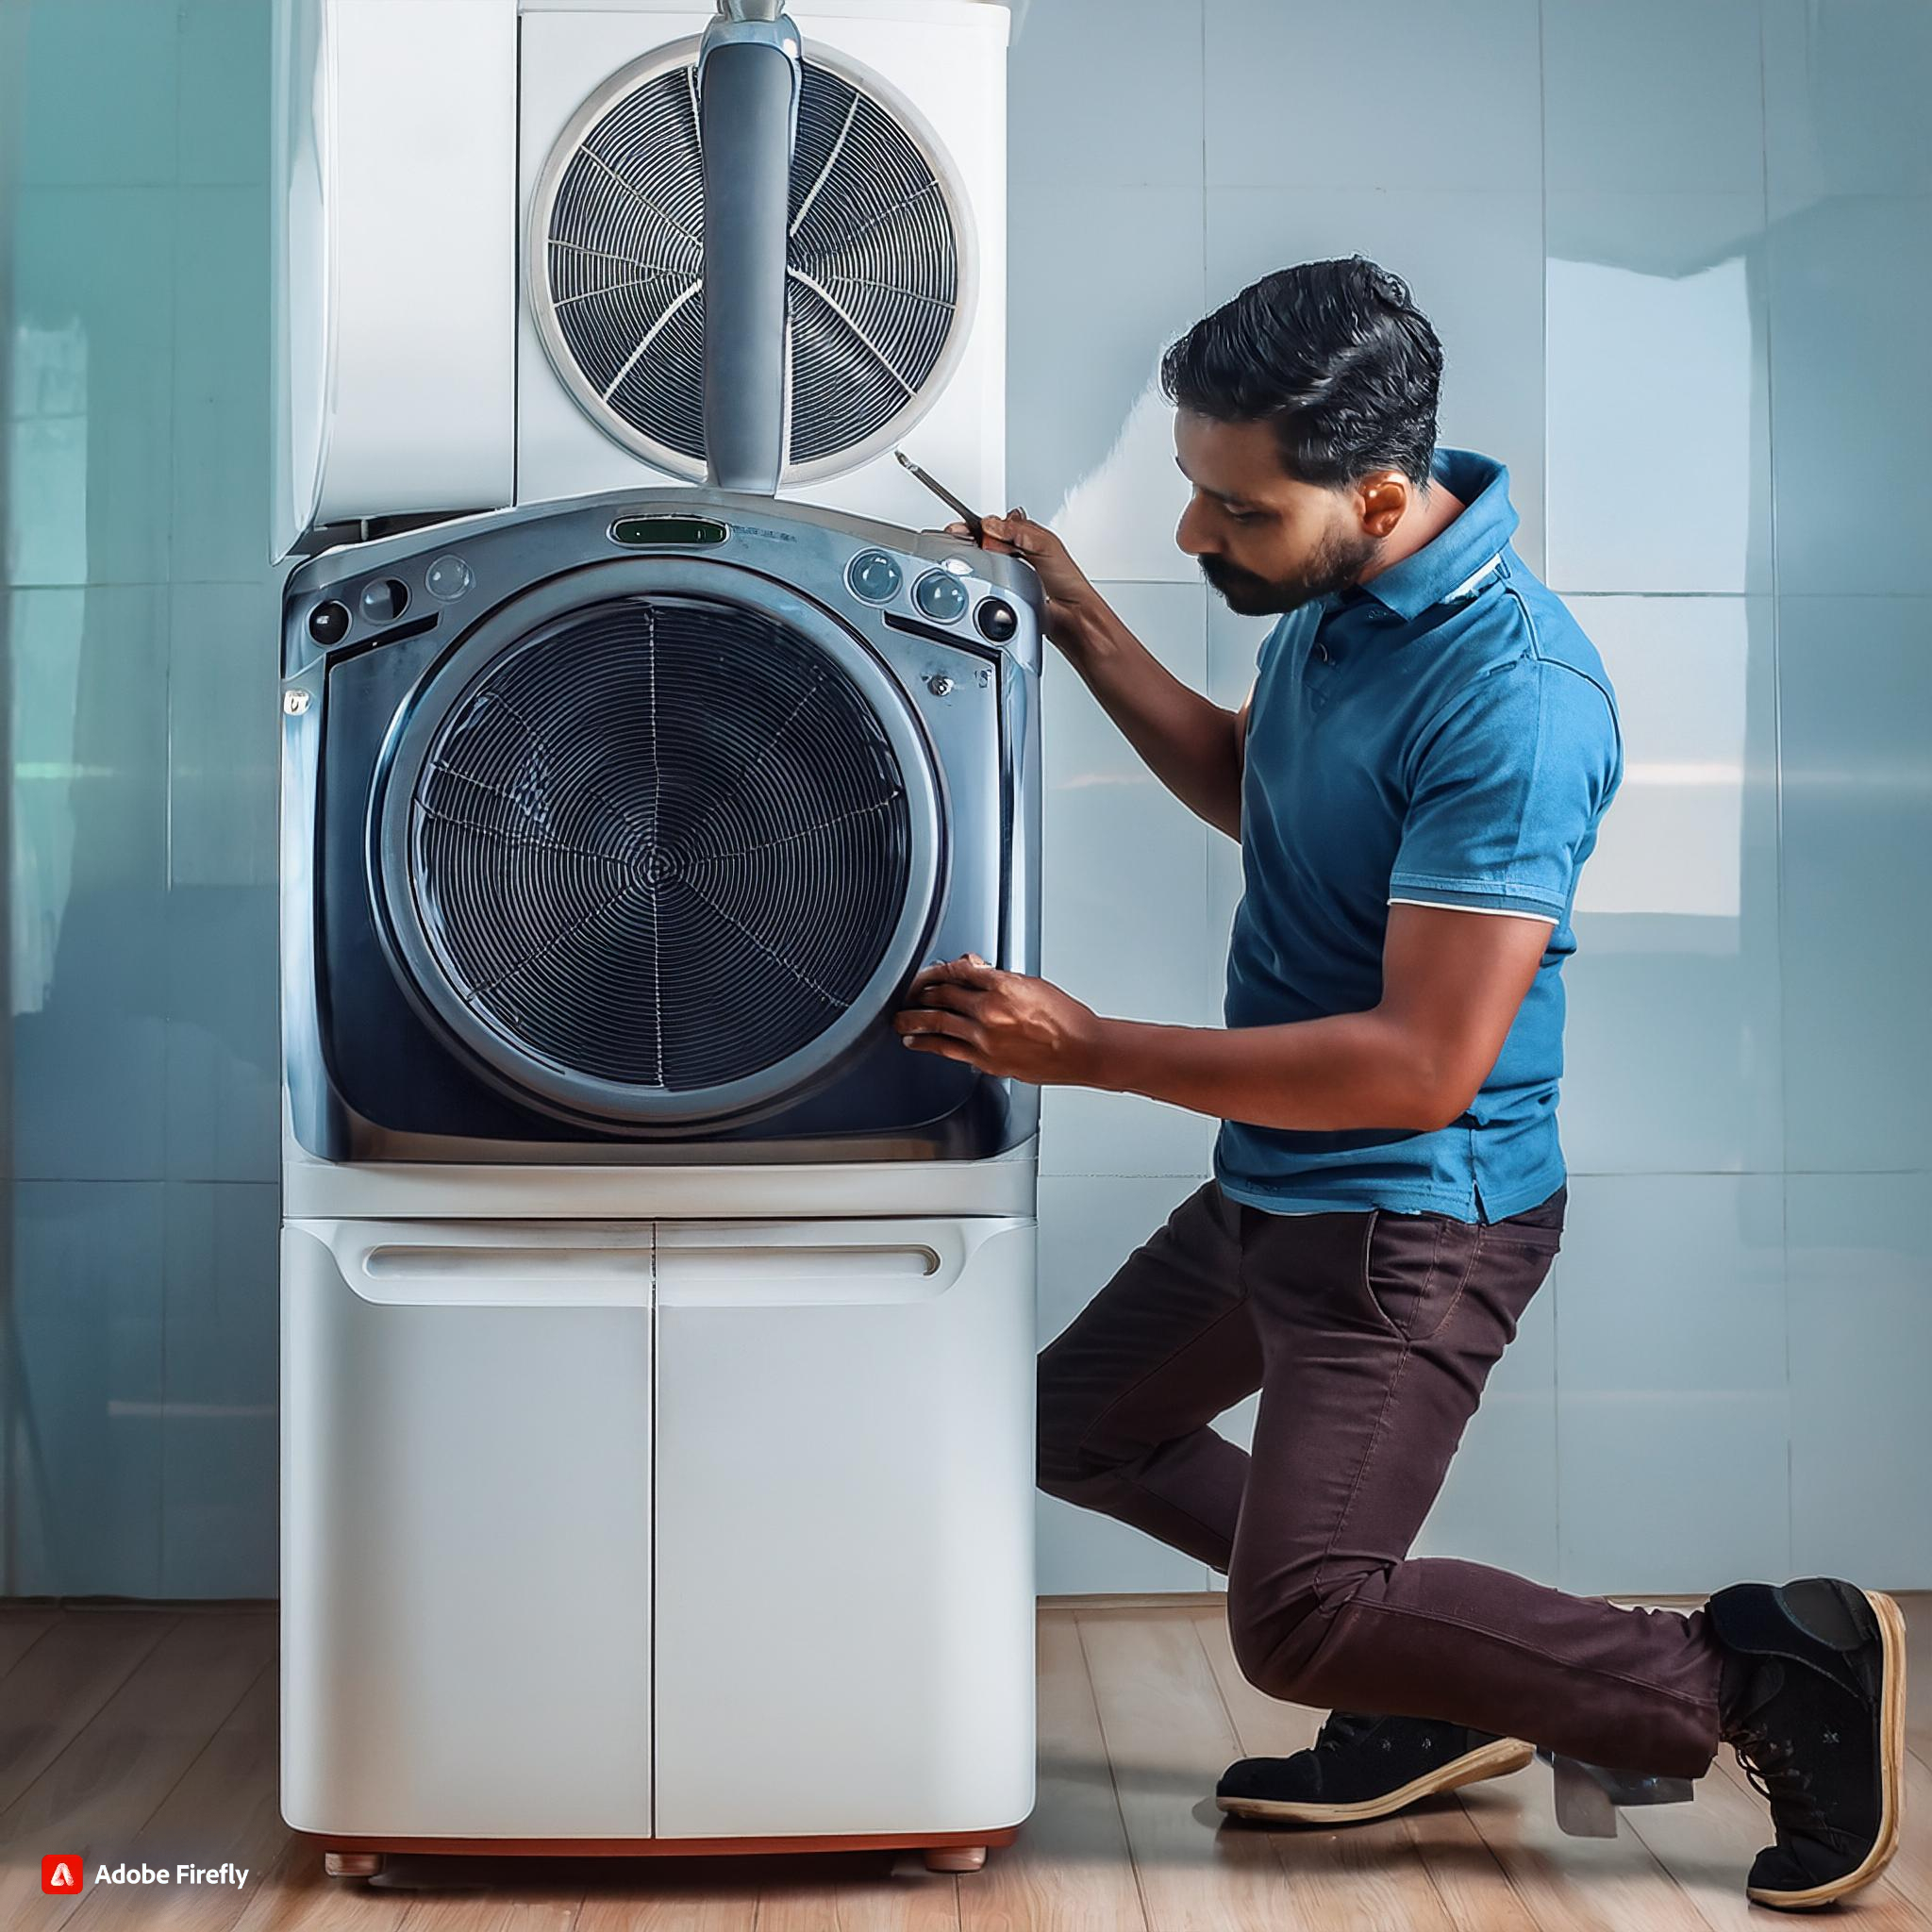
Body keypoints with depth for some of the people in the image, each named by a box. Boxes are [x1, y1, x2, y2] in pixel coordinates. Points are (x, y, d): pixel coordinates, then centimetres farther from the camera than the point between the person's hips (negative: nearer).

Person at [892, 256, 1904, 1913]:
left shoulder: (1512, 699, -29)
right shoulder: (1335, 594, -1)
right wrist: (1083, 627, 7)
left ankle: (1759, 1676, 1)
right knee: (1080, 1424, 20)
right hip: (1273, 1183, 10)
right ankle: (1436, 1689, 23)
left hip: (1411, 1221, -10)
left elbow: (1424, 1066, -31)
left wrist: (1093, 1053, -27)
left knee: (1298, 1627, -12)